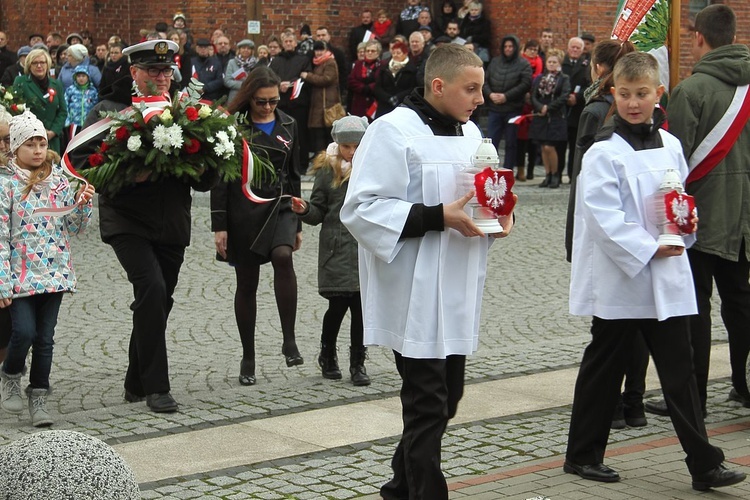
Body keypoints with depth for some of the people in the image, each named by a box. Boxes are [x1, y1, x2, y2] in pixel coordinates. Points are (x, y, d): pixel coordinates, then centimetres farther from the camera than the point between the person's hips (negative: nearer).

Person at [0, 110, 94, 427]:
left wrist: (83, 203, -12)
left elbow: (75, 228, 8)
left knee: (45, 338, 6)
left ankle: (38, 400, 16)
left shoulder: (60, 181, 5)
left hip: (55, 272, 3)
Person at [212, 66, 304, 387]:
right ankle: (248, 358, 17)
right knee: (246, 284, 5)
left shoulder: (287, 125, 9)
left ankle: (289, 340, -21)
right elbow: (220, 178, -3)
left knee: (283, 256, -28)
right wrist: (219, 225, -8)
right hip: (243, 211, -1)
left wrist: (297, 224, 15)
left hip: (280, 207, 2)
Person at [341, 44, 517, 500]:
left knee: (446, 399, 16)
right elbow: (362, 210, -19)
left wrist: (497, 216, 0)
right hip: (415, 296, -8)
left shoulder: (470, 133, 12)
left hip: (457, 294, 8)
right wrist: (437, 217, -24)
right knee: (427, 409, -4)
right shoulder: (393, 131, -14)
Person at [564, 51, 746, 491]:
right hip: (619, 278, -5)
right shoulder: (604, 153, -11)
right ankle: (583, 454, 21)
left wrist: (687, 225, -2)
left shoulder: (670, 145, 7)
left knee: (680, 372, 5)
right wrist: (650, 249, -19)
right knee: (604, 370, 8)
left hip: (668, 279, 5)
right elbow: (604, 218, -17)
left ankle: (704, 463, 8)